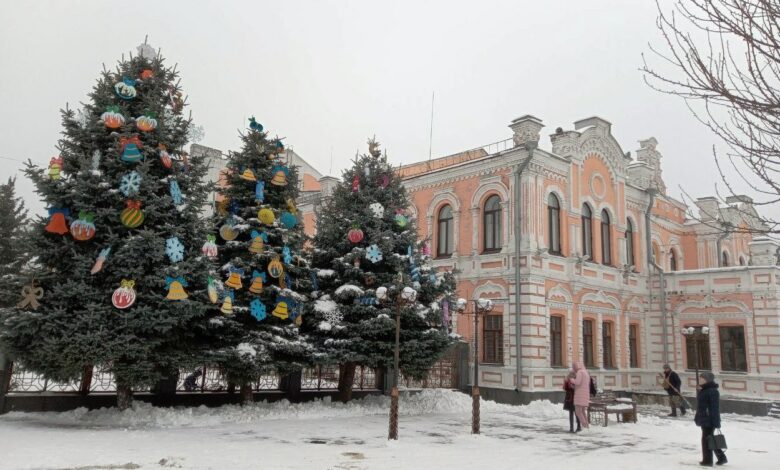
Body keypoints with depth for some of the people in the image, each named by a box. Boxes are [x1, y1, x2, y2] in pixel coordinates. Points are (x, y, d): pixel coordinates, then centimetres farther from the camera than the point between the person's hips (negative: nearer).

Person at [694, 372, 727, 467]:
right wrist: (698, 417, 21)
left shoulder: (712, 391, -18)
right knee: (708, 439, 18)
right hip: (704, 419, 10)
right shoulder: (703, 390, 11)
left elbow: (715, 407, -21)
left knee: (706, 440, -2)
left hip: (709, 420, -10)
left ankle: (707, 460, 6)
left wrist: (715, 422, -22)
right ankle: (721, 457, 27)